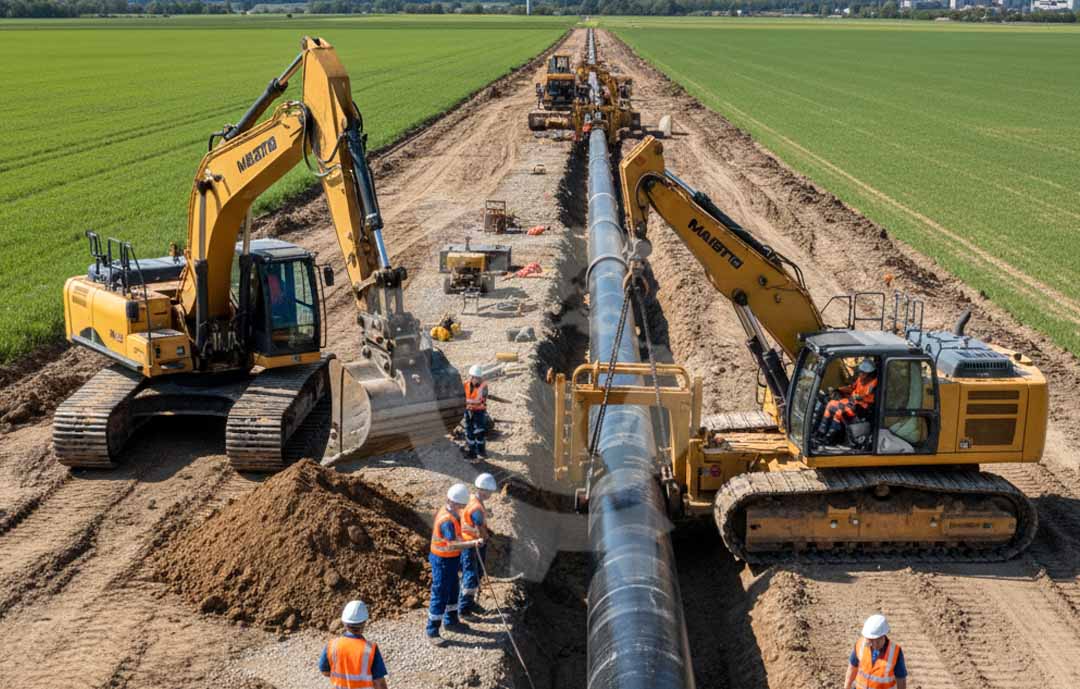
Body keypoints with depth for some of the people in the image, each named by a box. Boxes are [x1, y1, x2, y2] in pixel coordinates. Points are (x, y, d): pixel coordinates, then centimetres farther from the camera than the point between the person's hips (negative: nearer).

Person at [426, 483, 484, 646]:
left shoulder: (451, 512, 4)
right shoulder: (447, 520, -29)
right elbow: (452, 545, -41)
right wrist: (473, 543, -49)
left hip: (451, 560, 10)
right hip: (443, 561, -10)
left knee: (452, 591, 23)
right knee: (440, 596, -1)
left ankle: (451, 621, 41)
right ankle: (432, 631, 8)